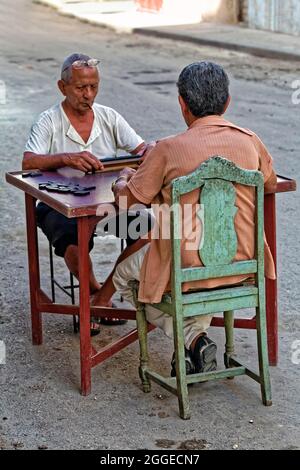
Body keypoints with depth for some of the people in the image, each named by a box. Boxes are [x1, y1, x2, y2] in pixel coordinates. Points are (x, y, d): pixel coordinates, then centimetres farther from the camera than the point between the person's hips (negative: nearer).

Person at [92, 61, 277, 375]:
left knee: (125, 275, 24)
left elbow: (125, 199, -4)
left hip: (186, 271, -4)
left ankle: (192, 339, 9)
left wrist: (123, 179, 19)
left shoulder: (169, 149, -15)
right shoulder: (250, 142, -3)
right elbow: (270, 183, 18)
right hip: (242, 266, 4)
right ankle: (196, 344, 27)